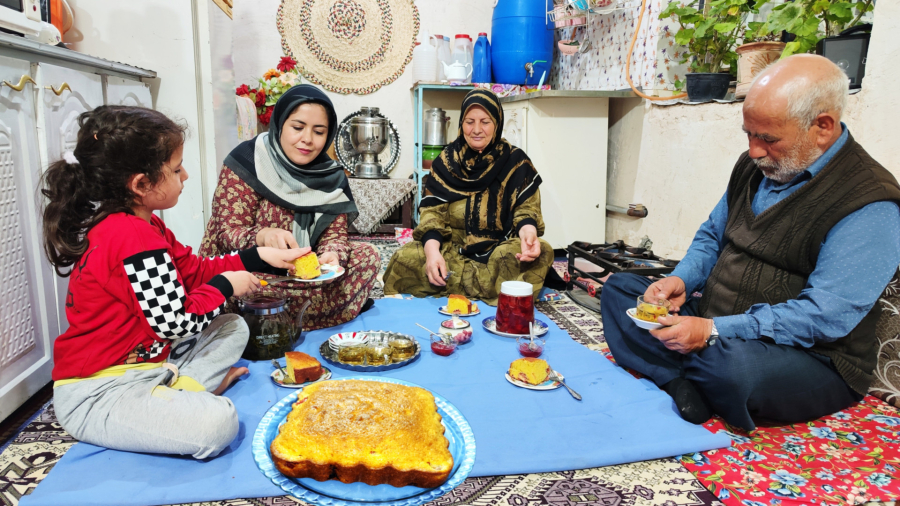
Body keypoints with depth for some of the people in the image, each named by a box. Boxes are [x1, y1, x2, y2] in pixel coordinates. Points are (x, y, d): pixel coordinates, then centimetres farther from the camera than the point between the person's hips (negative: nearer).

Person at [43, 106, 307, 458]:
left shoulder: (144, 225, 10)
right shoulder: (135, 239, -25)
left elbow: (194, 269, 15)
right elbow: (175, 323, -24)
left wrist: (262, 257, 10)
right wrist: (225, 285, -7)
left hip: (142, 361, 11)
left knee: (233, 327, 18)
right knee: (217, 422, -34)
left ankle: (183, 389, -1)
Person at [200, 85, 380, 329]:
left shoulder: (331, 177, 2)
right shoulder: (247, 162, -11)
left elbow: (335, 234, -2)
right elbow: (228, 233, -15)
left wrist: (331, 254, -27)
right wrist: (264, 236, -38)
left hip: (301, 273, 6)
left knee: (368, 254, -11)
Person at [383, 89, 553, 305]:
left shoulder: (516, 161, 2)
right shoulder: (447, 160, 4)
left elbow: (526, 208, -2)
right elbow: (432, 210, -3)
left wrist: (528, 233, -28)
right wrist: (432, 250, -24)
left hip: (501, 247, 0)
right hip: (452, 246, 1)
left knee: (541, 253, -32)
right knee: (406, 259, -27)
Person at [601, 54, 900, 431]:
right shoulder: (753, 166, 6)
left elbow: (826, 315, -25)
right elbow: (711, 236, 16)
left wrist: (713, 331, -28)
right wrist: (681, 280, -5)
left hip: (807, 357, -7)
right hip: (712, 329, 8)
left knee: (732, 362, -41)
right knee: (619, 287, 0)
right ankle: (681, 386, -21)